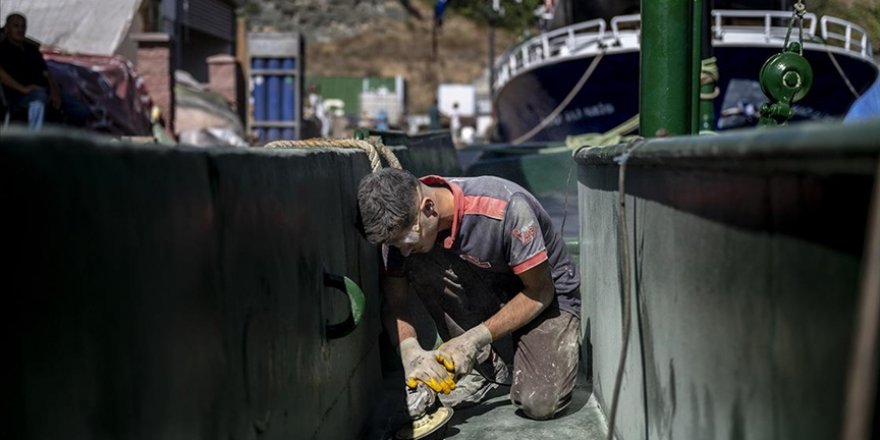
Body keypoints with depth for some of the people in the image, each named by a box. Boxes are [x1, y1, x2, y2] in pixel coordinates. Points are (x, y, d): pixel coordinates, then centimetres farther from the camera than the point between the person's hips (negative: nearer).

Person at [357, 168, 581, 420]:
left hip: (548, 295, -5)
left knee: (540, 405, -28)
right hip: (486, 292, 5)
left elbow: (540, 293, -23)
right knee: (420, 266, -26)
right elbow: (395, 303, -9)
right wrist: (411, 351, -29)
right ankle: (482, 366, -9)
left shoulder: (504, 208, -34)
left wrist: (475, 340, -28)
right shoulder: (402, 225, -18)